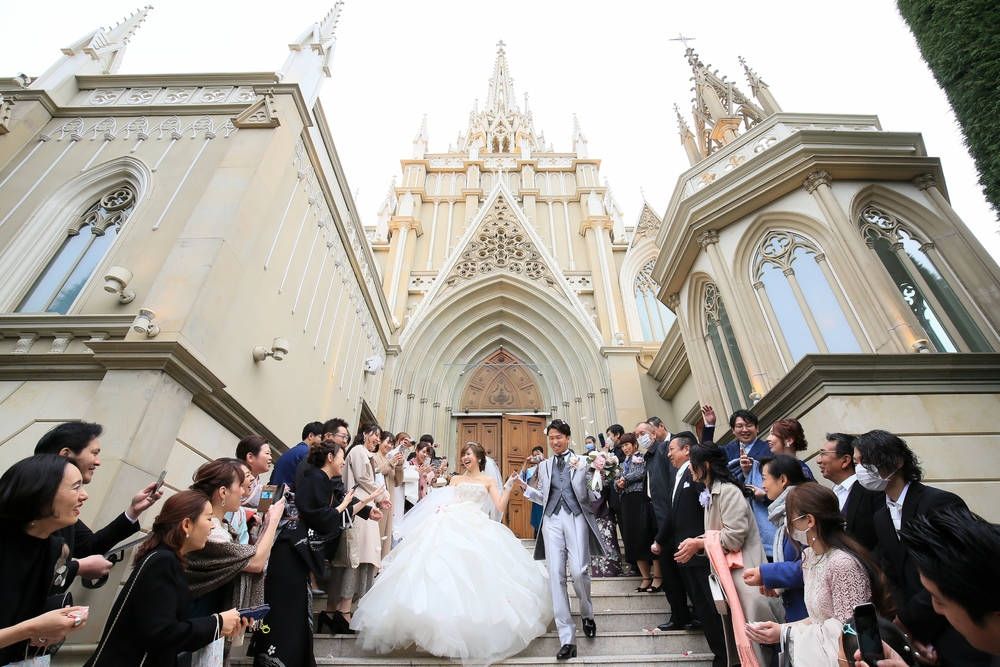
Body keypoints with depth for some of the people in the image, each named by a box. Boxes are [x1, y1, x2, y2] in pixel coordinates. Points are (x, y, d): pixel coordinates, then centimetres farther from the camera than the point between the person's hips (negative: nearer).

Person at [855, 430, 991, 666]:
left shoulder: (941, 502, -19)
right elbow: (894, 579, 5)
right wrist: (914, 635, -7)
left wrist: (904, 620, -14)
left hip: (961, 637, -6)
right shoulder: (881, 518, 4)